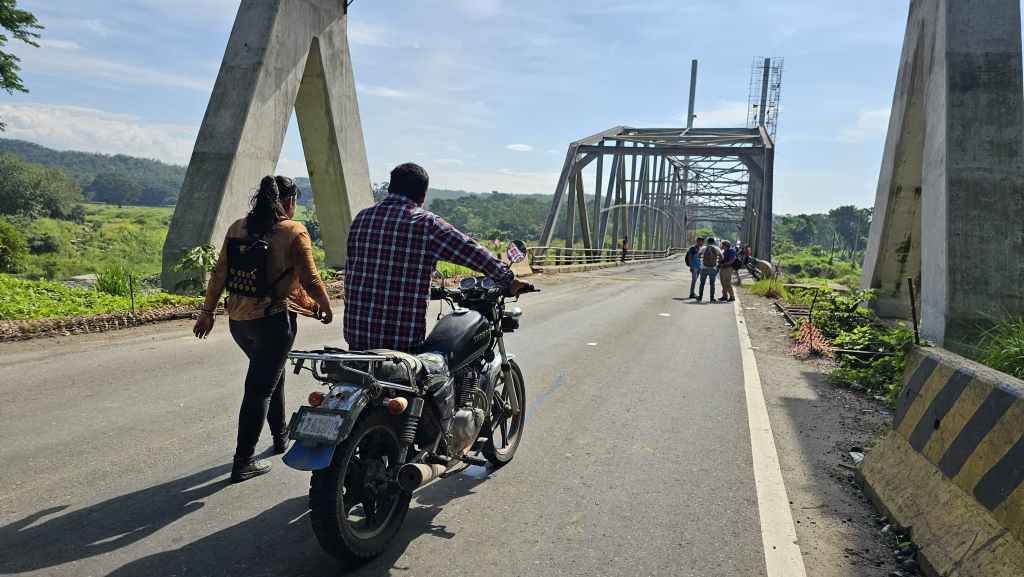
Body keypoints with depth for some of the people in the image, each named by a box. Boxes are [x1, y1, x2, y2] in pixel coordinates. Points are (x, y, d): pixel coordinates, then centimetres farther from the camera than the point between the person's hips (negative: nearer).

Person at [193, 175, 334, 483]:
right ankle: (243, 462, 3)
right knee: (260, 388, 0)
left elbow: (219, 274, 5)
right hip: (274, 320, -6)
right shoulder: (294, 232, -11)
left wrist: (207, 311, 11)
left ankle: (281, 435, 39)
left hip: (238, 320, 6)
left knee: (272, 373, 25)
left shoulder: (237, 227, 4)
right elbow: (310, 278, -11)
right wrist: (326, 307, 5)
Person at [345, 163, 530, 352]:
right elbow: (473, 252, -6)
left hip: (355, 331, 5)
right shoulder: (427, 224, -8)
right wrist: (509, 282, 5)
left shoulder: (361, 218, 8)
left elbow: (351, 267, 16)